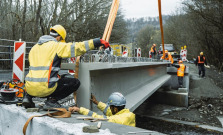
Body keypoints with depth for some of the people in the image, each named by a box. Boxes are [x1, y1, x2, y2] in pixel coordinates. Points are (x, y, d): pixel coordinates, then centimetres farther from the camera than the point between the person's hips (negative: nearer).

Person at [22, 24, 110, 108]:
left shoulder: (34, 47, 16)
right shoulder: (56, 46, -4)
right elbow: (77, 47, -10)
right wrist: (99, 42, -6)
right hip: (45, 89, -7)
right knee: (75, 83, 5)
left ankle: (27, 97, 17)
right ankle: (52, 100, -3)